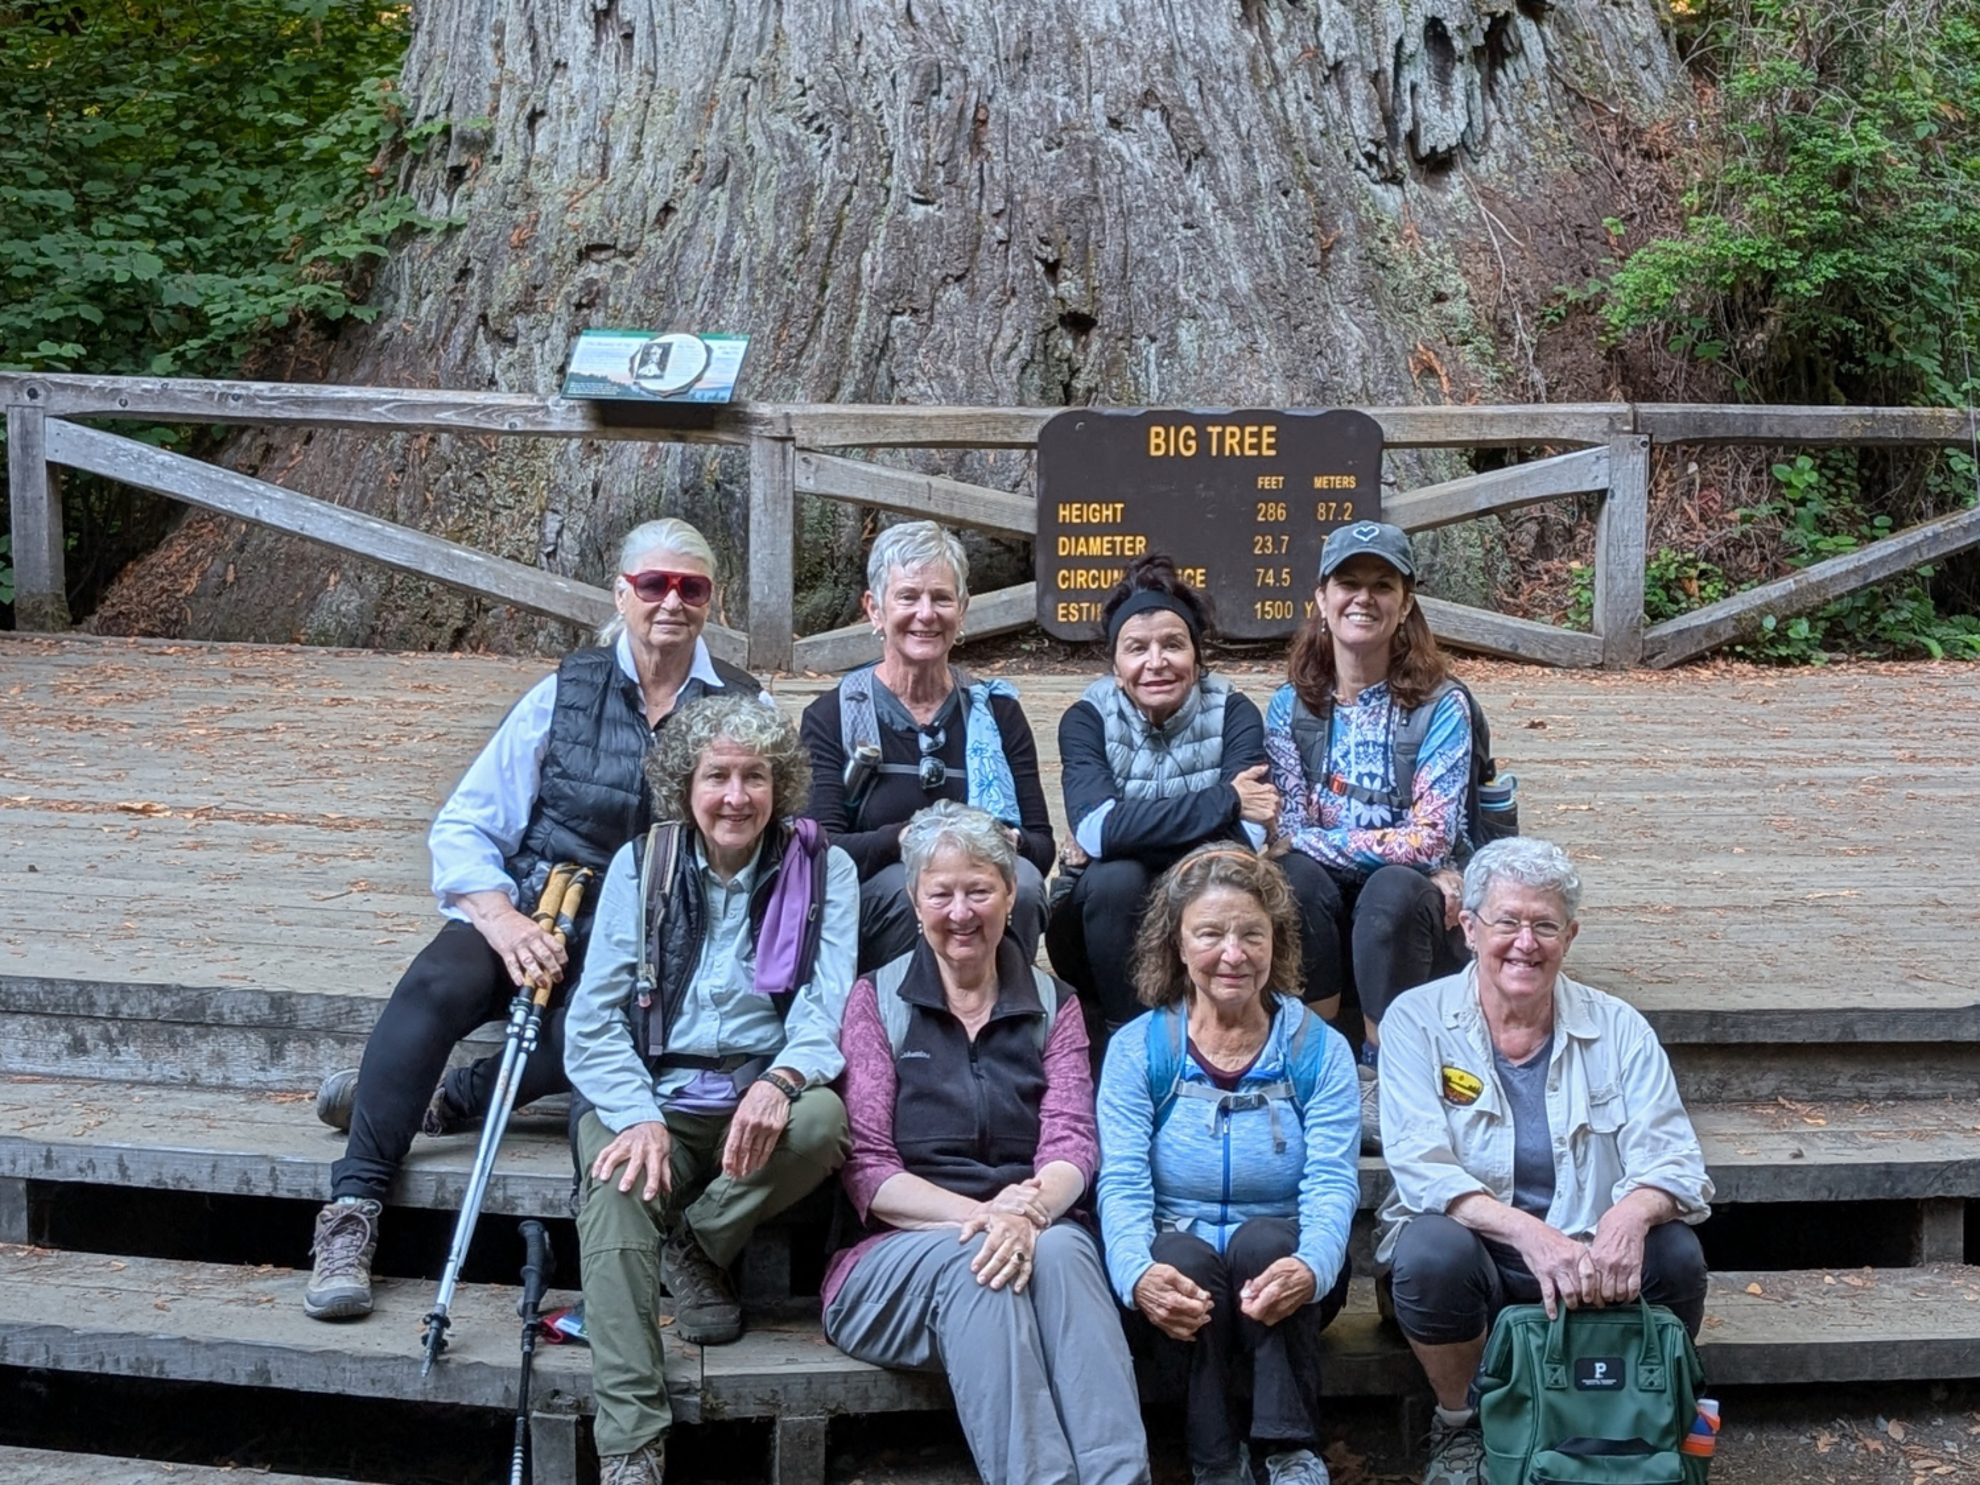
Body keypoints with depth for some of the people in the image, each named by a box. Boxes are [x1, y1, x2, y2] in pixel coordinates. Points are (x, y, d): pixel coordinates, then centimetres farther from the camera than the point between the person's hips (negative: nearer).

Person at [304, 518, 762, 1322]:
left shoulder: (744, 708, 5)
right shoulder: (566, 691, 5)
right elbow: (463, 826, 2)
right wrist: (504, 922, -17)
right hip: (530, 914, 1)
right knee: (436, 985, -30)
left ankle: (443, 1101, -12)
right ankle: (350, 1216, -26)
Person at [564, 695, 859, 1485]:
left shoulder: (822, 870, 4)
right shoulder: (640, 864, 6)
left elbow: (831, 1005, -7)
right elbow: (594, 1020, -1)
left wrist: (781, 1079, -31)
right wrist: (640, 1117, -21)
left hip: (763, 1101, 0)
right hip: (652, 1095, 0)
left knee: (823, 1117, -33)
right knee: (618, 1182, -32)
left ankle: (693, 1249, -5)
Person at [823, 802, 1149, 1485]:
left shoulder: (1054, 1004, 15)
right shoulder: (878, 1001, 9)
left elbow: (1072, 1145, 0)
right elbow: (868, 1171, -1)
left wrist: (1027, 1213, -24)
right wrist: (978, 1215, -19)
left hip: (1035, 1233, 2)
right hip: (897, 1251, -1)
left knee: (1062, 1249, -33)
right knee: (971, 1263, -35)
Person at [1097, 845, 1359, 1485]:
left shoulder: (1319, 1050, 3)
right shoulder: (1136, 1049, 2)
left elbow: (1332, 1184, -9)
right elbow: (1121, 1184, -8)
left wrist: (1310, 1268, -32)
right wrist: (1138, 1274, -31)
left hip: (1279, 1265, 0)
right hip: (1177, 1279, 0)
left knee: (1262, 1238, -31)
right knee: (1184, 1257, -32)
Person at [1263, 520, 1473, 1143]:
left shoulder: (1440, 705, -5)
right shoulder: (1292, 705, 4)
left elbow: (1432, 838, -14)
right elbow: (1289, 831, -5)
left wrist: (1323, 840, -12)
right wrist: (1387, 846, -17)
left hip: (1413, 917, -2)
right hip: (1323, 908, 2)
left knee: (1393, 892, -35)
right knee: (1296, 876, -31)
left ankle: (1380, 1078, -20)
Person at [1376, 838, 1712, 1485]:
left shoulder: (1617, 1030, 2)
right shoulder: (1418, 1020, -5)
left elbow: (1671, 1158, -7)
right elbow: (1422, 1169, -16)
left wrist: (1631, 1214, -33)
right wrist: (1529, 1233, -34)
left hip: (1593, 1261, 2)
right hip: (1470, 1246, -2)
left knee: (1676, 1254, -26)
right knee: (1432, 1250, -34)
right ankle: (1459, 1428, -5)